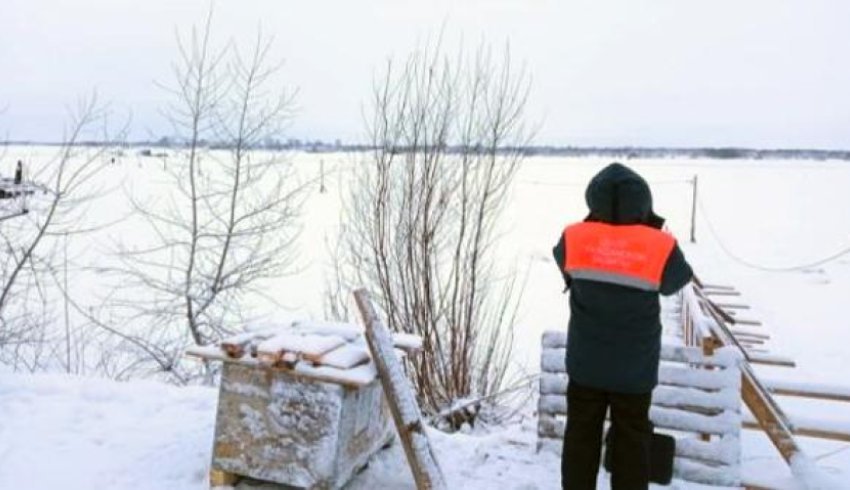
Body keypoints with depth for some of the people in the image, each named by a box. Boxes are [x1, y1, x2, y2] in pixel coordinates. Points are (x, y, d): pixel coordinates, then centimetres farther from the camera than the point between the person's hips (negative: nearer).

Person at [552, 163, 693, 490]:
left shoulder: (575, 239, -14)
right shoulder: (660, 248, -18)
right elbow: (678, 279, 3)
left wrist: (593, 224, 7)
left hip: (586, 364, 1)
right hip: (634, 369, -1)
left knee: (581, 436, 17)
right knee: (632, 442, 16)